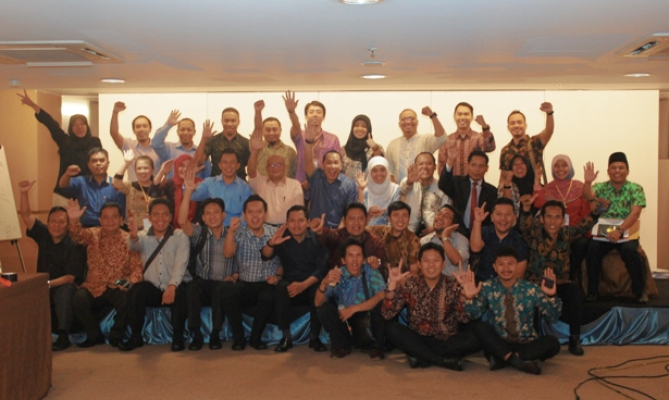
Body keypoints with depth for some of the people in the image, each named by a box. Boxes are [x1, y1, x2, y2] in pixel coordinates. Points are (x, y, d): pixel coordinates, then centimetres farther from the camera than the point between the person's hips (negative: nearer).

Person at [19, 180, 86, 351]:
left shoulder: (75, 245, -14)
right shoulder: (43, 235, 3)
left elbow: (70, 278, -18)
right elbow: (26, 215, -3)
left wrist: (48, 283, -33)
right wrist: (24, 193, -17)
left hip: (65, 287, -4)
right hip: (44, 285, 4)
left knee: (63, 292, -39)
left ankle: (63, 335, -40)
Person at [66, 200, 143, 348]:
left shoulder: (128, 240, 3)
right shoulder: (92, 235, 5)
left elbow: (137, 266, -5)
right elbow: (78, 235, -18)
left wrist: (131, 281, -26)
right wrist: (73, 221, -40)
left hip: (118, 288, -1)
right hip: (94, 288, 1)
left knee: (129, 298, -32)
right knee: (78, 298, -28)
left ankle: (116, 336, -4)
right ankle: (94, 336, -1)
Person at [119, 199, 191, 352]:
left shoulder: (180, 236, 0)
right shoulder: (143, 237, 7)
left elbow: (180, 263, -14)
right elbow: (134, 246, -18)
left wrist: (172, 286, -32)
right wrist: (133, 236, -44)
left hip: (175, 286, -2)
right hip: (153, 288, 2)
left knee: (180, 293, -33)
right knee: (135, 291, -26)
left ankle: (177, 336, -15)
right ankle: (136, 336, -9)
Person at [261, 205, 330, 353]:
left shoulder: (317, 239, -5)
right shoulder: (283, 238, 0)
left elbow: (322, 269, -14)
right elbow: (266, 256, -12)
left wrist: (303, 285, -31)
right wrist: (271, 243, -36)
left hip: (311, 284, -1)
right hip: (291, 285, 1)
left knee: (319, 289, -34)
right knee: (282, 287, -32)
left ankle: (314, 337, -16)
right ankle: (286, 336, -21)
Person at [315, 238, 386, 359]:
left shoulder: (371, 271, -16)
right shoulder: (337, 275, -15)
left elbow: (381, 296, -31)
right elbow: (318, 303, -23)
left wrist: (354, 309, -31)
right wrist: (324, 283, -43)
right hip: (343, 317, 1)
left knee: (380, 304, -29)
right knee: (324, 308, -23)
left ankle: (376, 345, -7)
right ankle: (342, 344, -1)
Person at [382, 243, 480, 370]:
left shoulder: (453, 285, -4)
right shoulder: (410, 284, -4)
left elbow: (464, 318, -18)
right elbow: (387, 314, -14)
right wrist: (392, 285, -25)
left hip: (446, 341, 0)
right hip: (417, 340, 1)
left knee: (472, 338, -26)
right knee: (392, 328, -25)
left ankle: (420, 355, -18)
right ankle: (445, 360, -23)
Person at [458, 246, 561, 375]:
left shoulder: (531, 289, -1)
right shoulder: (488, 288, -1)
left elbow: (552, 318, -7)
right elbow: (474, 314, -15)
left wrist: (550, 296, -25)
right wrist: (469, 298, -35)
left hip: (526, 345, 1)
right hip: (498, 345, 0)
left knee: (552, 342, -25)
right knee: (479, 326, -26)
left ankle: (502, 359, -25)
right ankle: (518, 361, -30)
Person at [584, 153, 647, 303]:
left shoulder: (636, 189, 0)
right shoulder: (601, 187, 5)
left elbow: (635, 213, -12)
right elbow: (588, 196, -15)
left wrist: (619, 230, -27)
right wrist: (588, 181, -36)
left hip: (627, 233, -1)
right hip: (603, 232, 1)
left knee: (629, 250, -32)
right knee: (592, 248, -29)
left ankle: (640, 291, -12)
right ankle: (592, 291, -14)